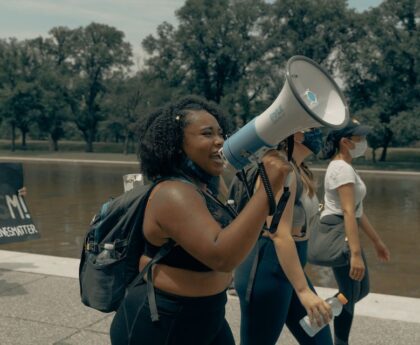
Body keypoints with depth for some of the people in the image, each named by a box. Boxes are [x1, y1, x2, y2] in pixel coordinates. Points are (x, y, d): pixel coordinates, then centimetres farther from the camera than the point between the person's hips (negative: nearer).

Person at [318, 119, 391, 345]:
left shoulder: (343, 167, 16)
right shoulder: (343, 169, -17)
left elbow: (358, 210, 20)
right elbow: (348, 213, -26)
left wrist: (377, 241, 23)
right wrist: (356, 254, -31)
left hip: (344, 236, 10)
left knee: (361, 290, 18)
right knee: (351, 294, 1)